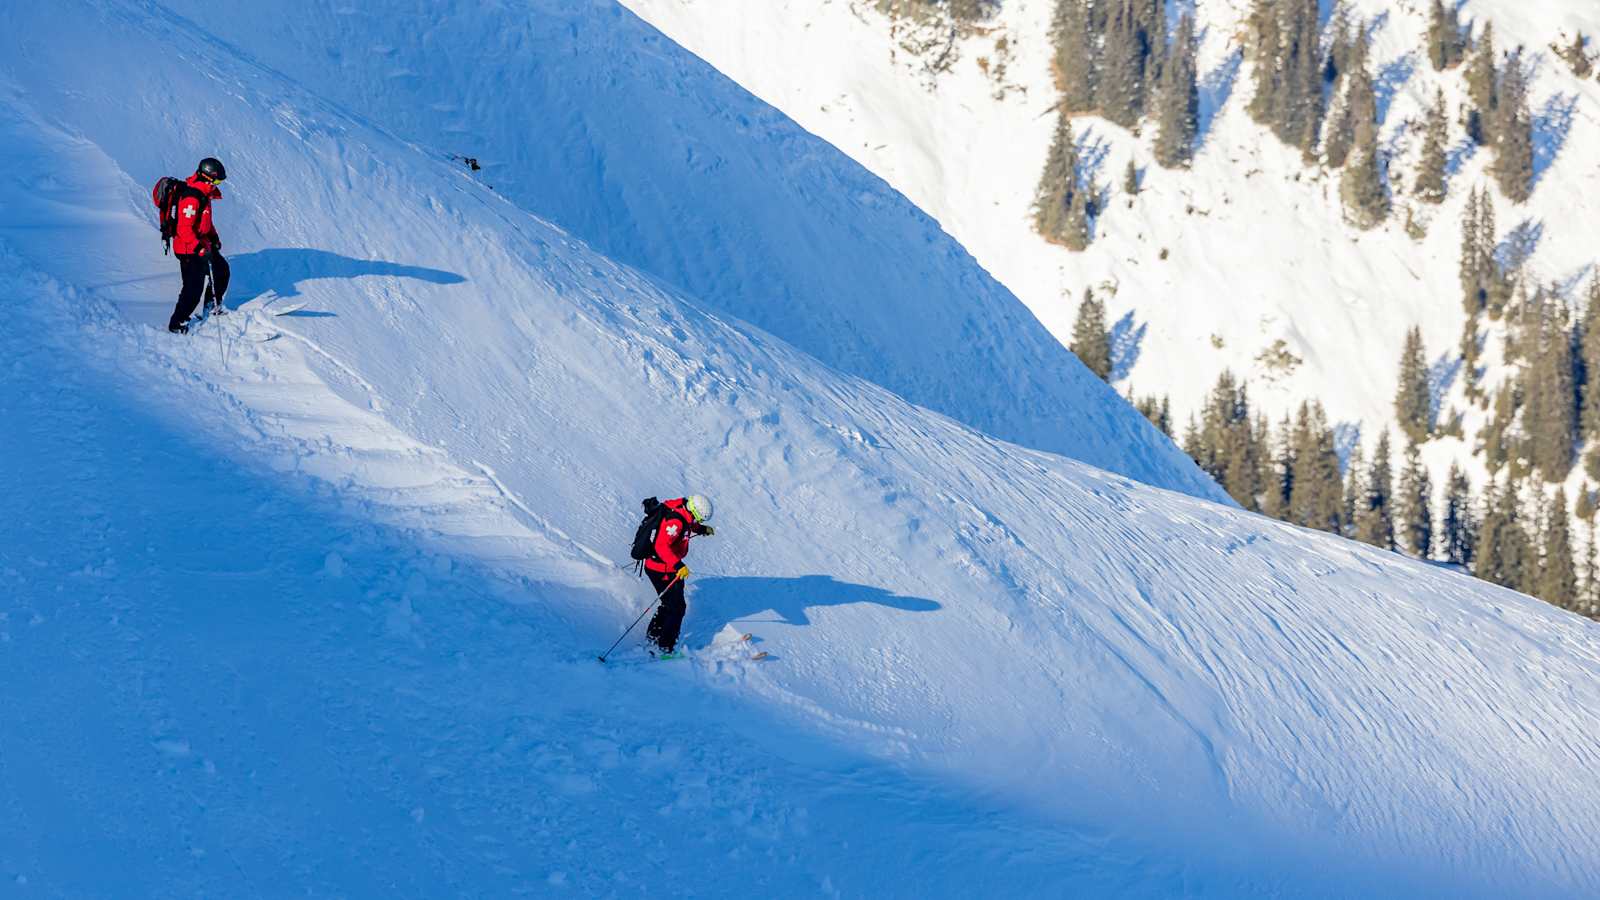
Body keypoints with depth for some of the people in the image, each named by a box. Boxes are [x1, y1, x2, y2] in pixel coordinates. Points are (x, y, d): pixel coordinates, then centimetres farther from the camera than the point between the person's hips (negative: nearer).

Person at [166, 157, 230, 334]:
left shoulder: (203, 193, 7)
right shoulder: (191, 198, -26)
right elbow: (185, 229, -29)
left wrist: (214, 237, 19)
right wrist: (200, 248, -30)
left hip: (202, 245, 10)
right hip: (189, 250, -10)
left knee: (222, 270, 22)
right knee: (194, 288, -8)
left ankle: (213, 306, 39)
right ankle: (177, 324, 3)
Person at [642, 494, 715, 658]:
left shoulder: (680, 510, 2)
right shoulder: (676, 522, -28)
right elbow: (662, 546, -38)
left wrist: (700, 528, 27)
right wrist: (678, 565, -43)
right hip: (662, 570, -10)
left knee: (670, 604, 23)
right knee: (677, 608, -6)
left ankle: (652, 636, 35)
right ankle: (664, 649, -4)